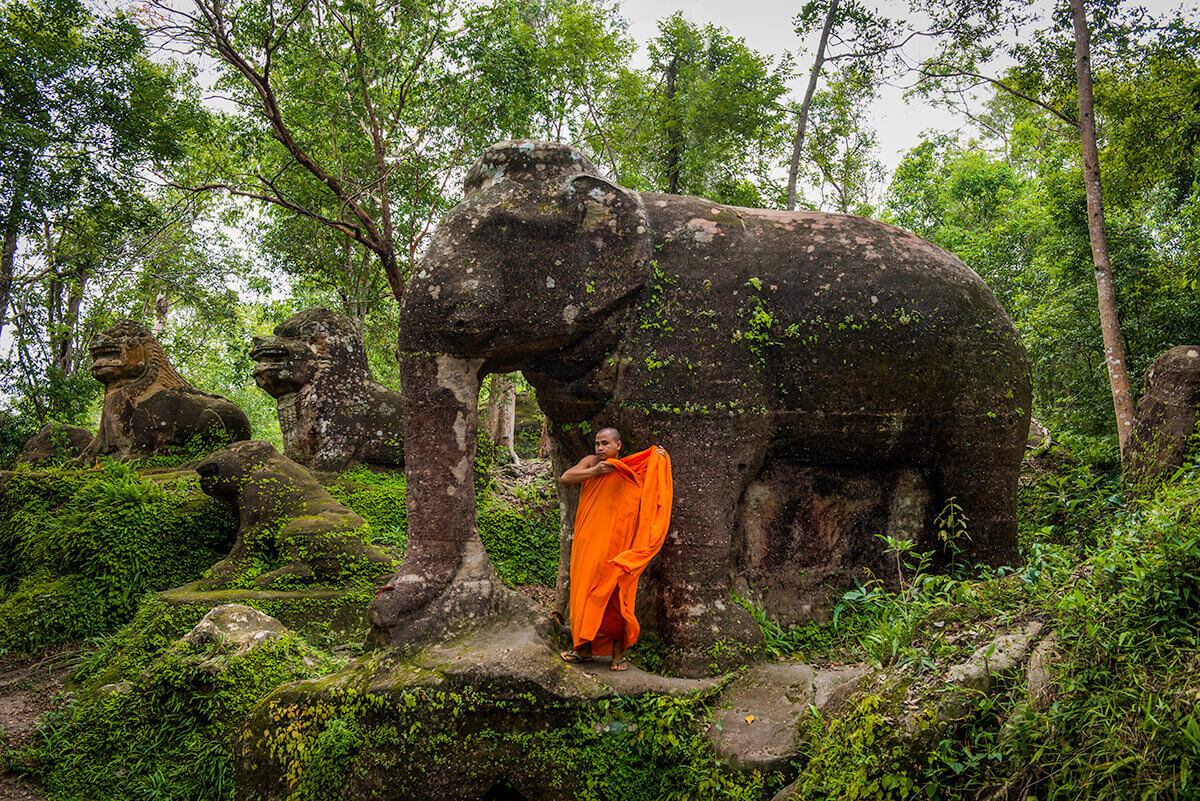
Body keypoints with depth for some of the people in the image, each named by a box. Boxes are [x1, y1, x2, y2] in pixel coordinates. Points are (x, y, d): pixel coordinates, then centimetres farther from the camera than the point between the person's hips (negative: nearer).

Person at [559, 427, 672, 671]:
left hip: (616, 543, -2)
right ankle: (585, 648, 18)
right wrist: (594, 472, -15)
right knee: (584, 592, 5)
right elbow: (565, 478, -4)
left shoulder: (631, 471, 4)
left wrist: (659, 459, -4)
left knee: (615, 596, -2)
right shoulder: (591, 462, 7)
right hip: (588, 541, 2)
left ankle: (618, 652, 9)